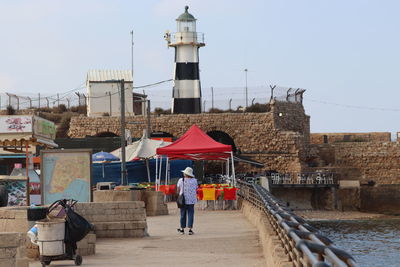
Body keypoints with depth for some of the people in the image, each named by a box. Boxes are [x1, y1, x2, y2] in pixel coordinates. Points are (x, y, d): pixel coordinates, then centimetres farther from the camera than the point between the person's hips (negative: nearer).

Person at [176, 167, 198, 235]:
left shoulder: (181, 180, -5)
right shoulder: (194, 180, -2)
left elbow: (178, 190, 4)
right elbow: (196, 189, 4)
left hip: (183, 200, 0)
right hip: (191, 200, 0)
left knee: (183, 214, 9)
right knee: (190, 214, 2)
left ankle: (182, 229, 16)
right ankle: (190, 229, -3)